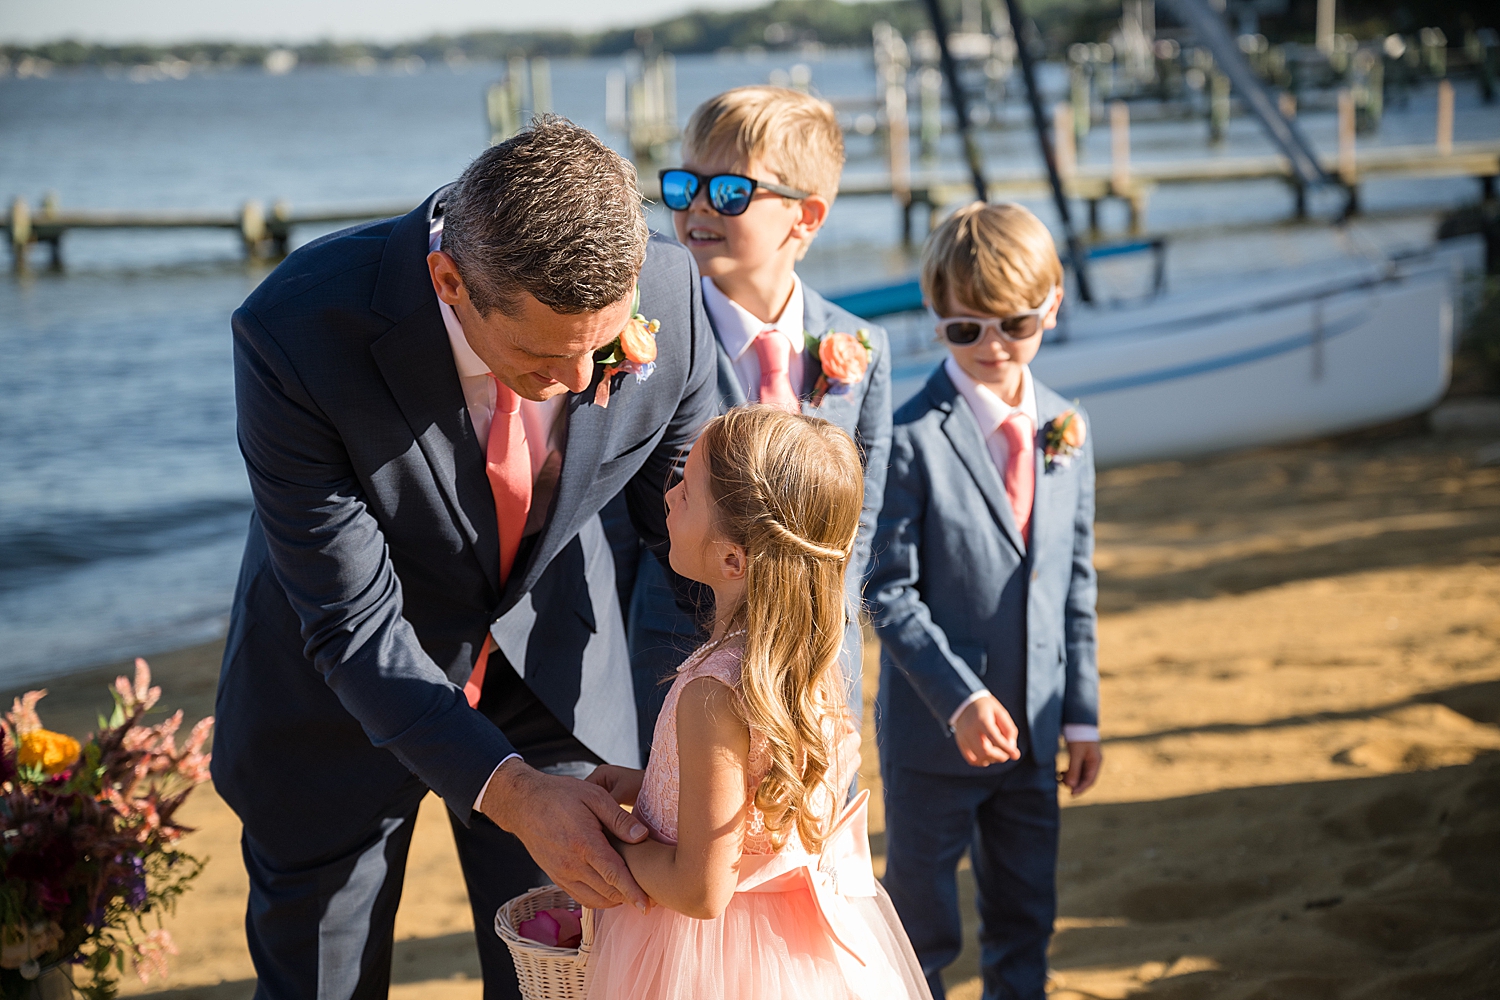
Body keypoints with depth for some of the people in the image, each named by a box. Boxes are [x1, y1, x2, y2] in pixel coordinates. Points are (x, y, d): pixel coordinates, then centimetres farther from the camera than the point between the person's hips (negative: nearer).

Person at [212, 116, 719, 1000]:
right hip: (343, 689, -2)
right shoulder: (297, 336, -34)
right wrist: (509, 792, -37)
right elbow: (352, 620, -28)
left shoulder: (665, 291, -25)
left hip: (551, 659, 2)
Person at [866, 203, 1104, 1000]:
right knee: (923, 925, 9)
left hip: (1033, 726, 5)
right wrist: (959, 699, -21)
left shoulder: (1066, 430, 3)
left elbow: (1077, 582, 8)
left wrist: (1081, 714, 8)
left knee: (1026, 917, 17)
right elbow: (888, 592, -14)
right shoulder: (912, 439, -14)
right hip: (932, 729, -5)